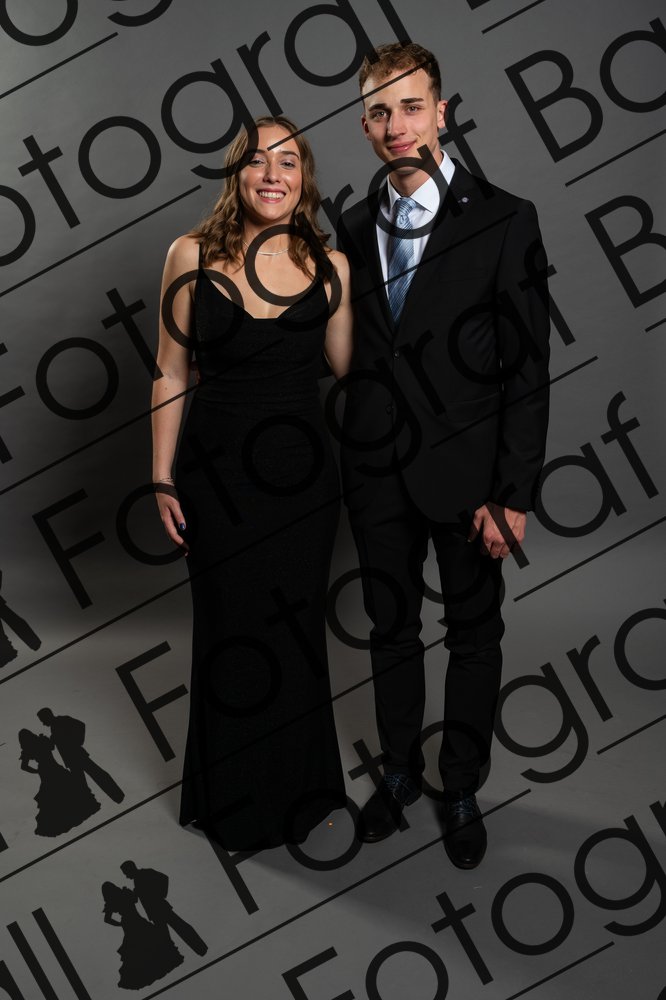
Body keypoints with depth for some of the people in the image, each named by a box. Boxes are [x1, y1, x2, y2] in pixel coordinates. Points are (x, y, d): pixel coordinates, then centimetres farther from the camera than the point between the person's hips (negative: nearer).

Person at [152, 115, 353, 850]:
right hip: (218, 474, -1)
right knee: (229, 632, 10)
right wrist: (162, 479, -2)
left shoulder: (330, 265, 0)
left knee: (296, 627, 13)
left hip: (303, 473, 2)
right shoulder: (193, 255, -4)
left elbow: (347, 370, 7)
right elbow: (171, 372, -1)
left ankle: (298, 788, 35)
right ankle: (235, 798, 32)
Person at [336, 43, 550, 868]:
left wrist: (513, 495, -14)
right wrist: (352, 455, 3)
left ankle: (462, 789, 30)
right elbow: (355, 354, 8)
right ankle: (400, 770, 37)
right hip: (378, 471, 4)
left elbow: (527, 369, -11)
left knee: (473, 637, 11)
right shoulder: (354, 229, 4)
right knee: (391, 629, 17)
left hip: (465, 472, -3)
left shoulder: (504, 222, -9)